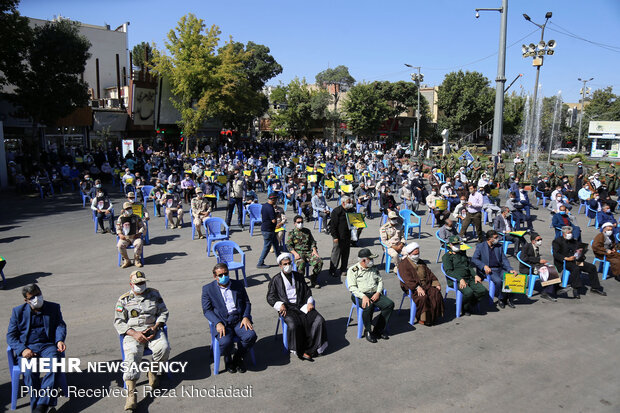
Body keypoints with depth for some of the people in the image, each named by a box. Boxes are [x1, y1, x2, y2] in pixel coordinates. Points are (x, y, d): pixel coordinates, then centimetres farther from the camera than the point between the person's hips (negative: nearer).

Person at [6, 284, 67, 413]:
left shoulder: (54, 308, 10)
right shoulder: (18, 311, 7)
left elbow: (60, 325, 7)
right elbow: (11, 336, 5)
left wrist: (60, 340, -16)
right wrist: (23, 349, -13)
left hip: (48, 345, 0)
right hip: (27, 348, 0)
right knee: (29, 371, -30)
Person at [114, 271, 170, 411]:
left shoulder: (154, 294, 12)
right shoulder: (124, 299, 8)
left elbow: (164, 312, 12)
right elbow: (118, 322, 3)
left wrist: (155, 327, -6)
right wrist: (134, 333, -13)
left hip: (153, 330, 1)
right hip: (133, 333, -1)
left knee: (164, 348, -27)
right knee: (132, 355, -29)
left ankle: (153, 371, 1)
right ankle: (131, 393, -32)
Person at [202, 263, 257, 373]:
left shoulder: (238, 284, 14)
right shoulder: (208, 289, 6)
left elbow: (247, 302, 14)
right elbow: (207, 310, 0)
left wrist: (246, 317, -5)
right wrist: (218, 323, -16)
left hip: (239, 320, 3)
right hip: (222, 322, -2)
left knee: (251, 336, -25)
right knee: (225, 342, -30)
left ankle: (238, 357, 5)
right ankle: (228, 359, 7)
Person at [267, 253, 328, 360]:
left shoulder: (298, 276, 19)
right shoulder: (276, 280, 9)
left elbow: (307, 291, 20)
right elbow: (270, 297, 5)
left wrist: (309, 302, 2)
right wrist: (280, 305, -12)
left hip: (302, 305, 3)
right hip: (287, 308, -3)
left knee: (319, 320, -19)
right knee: (294, 324, -33)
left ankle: (310, 349, -11)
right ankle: (300, 351, -12)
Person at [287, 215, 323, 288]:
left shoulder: (307, 231, 21)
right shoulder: (292, 233, 9)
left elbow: (313, 242, 21)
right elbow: (289, 245, 2)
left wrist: (314, 250, 3)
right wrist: (295, 253, -14)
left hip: (309, 252, 4)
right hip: (298, 253, -3)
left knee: (319, 261, -25)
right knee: (301, 263, -38)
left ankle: (313, 280, -11)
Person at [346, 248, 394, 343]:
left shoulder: (374, 268, 16)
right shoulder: (353, 270, -2)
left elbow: (380, 281, 17)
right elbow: (352, 287, -9)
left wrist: (378, 292, -3)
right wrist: (363, 296, -23)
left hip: (375, 294, 6)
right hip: (360, 295, -5)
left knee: (390, 304, -18)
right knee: (368, 306, -36)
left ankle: (378, 330, -8)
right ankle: (368, 331, -12)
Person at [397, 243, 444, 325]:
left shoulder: (421, 262, 24)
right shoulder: (403, 264, -1)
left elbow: (429, 273, 19)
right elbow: (407, 279, -15)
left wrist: (436, 283, 3)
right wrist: (417, 287, -27)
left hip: (426, 285, 6)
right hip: (412, 288, -6)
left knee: (436, 293, -21)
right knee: (423, 297, -32)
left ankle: (434, 317, -11)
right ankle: (422, 318, -17)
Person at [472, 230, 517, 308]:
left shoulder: (499, 246, 15)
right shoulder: (480, 246, 2)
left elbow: (504, 259, 11)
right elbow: (474, 259, -4)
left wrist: (510, 269, -6)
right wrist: (484, 266, -17)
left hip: (500, 269, 4)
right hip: (489, 270, -4)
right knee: (498, 281, -31)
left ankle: (508, 298, -3)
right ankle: (501, 299, -7)